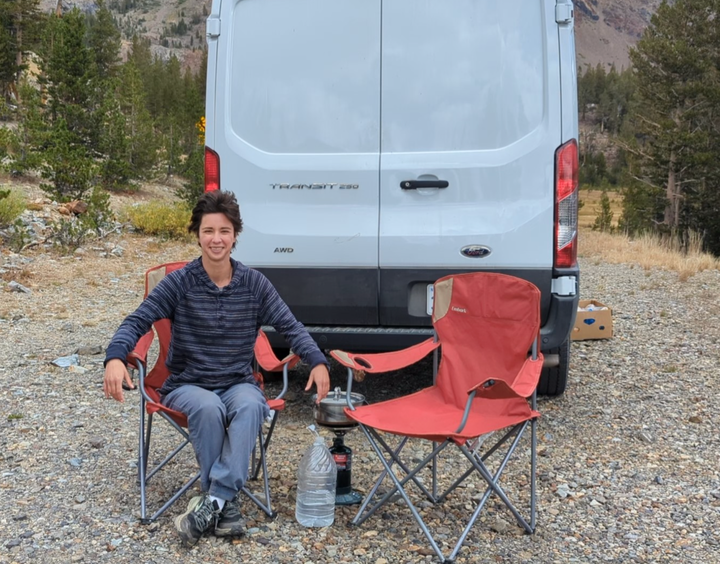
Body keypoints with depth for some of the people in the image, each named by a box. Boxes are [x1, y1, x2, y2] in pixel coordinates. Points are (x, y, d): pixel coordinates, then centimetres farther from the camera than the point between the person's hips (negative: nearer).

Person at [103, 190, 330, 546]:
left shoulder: (254, 284, 0)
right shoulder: (180, 282, -6)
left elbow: (290, 326, -1)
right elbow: (137, 321, -11)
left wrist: (318, 362, -19)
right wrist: (115, 358, -32)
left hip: (238, 384, 1)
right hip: (188, 385, -1)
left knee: (250, 406, -34)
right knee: (209, 408, -36)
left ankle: (213, 501, -30)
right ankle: (226, 502, -21)